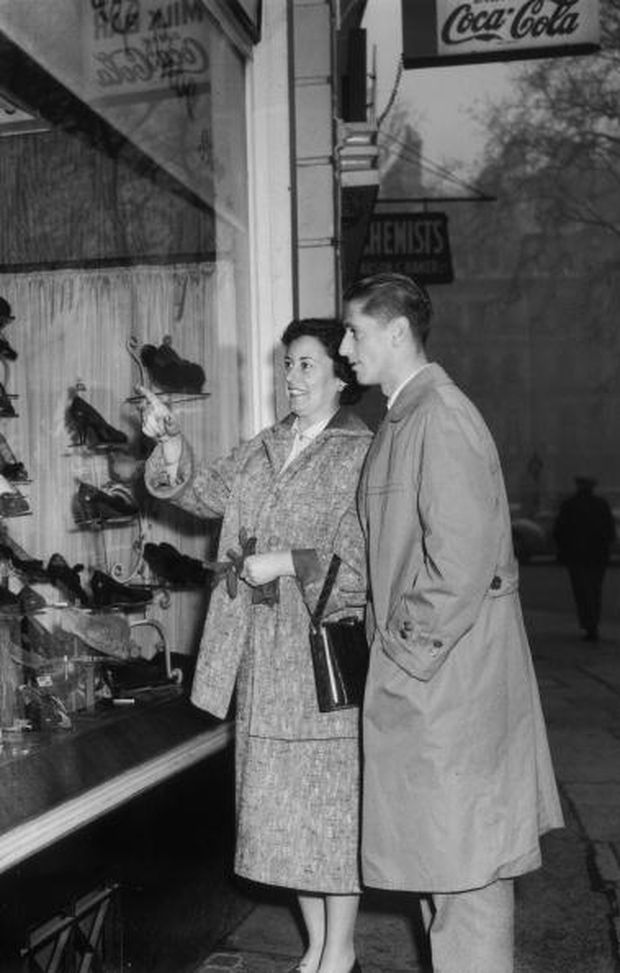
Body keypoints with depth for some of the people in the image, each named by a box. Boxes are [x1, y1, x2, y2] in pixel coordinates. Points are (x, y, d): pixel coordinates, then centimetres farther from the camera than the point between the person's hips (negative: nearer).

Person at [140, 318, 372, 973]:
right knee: (284, 800, 14)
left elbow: (366, 557, -14)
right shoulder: (264, 448, 13)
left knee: (332, 799, 3)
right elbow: (208, 493, 9)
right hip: (263, 653, 7)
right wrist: (170, 449, -7)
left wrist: (288, 562, -17)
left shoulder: (362, 453, -9)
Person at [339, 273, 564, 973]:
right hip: (417, 662, 10)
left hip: (448, 669, -10)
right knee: (436, 851, 18)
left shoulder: (441, 419, -17)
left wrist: (408, 656, -17)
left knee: (463, 856, 1)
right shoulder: (401, 419, 14)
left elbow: (462, 559, -23)